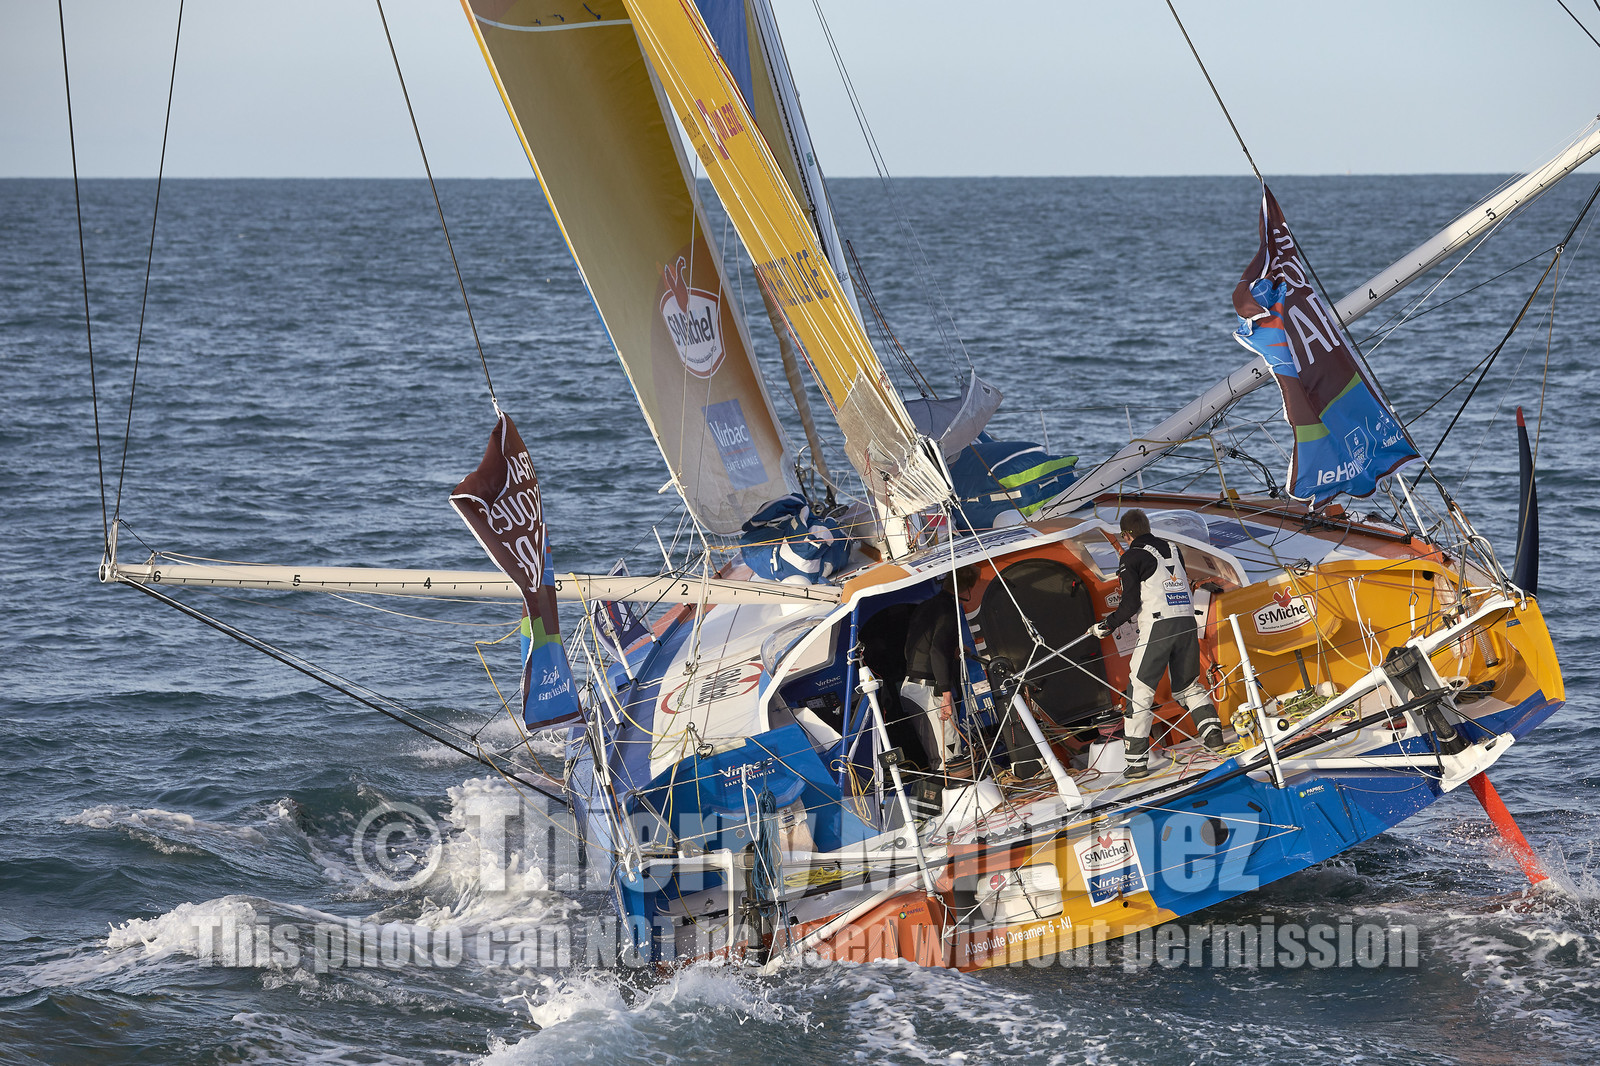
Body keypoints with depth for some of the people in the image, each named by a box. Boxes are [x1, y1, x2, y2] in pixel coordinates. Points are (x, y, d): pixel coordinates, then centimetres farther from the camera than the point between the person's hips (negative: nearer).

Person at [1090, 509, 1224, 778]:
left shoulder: (1132, 557, -1)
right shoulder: (1173, 550, 17)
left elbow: (1130, 605, -8)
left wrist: (1106, 626, 5)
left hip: (1158, 626, -6)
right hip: (1187, 624, 6)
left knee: (1139, 690, -2)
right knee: (1187, 685, 23)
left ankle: (1137, 759, -6)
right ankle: (1212, 732, 10)